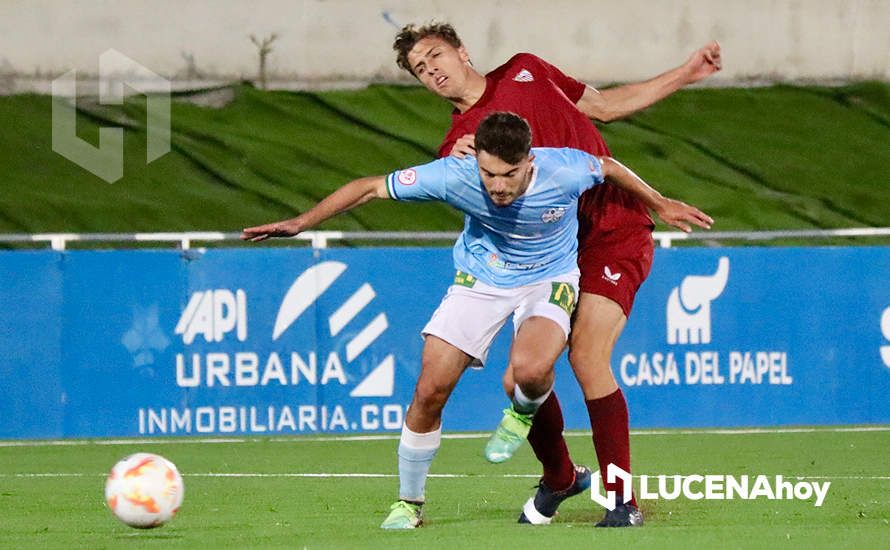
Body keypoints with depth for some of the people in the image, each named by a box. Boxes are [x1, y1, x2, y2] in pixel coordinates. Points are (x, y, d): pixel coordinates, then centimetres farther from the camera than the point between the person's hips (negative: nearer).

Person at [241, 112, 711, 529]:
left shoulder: (564, 172, -29)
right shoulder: (454, 176, -28)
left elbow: (608, 168, -5)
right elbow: (369, 188, -17)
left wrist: (661, 205, 10)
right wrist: (302, 222, -20)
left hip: (549, 279, -2)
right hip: (480, 280, 2)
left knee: (530, 368, -32)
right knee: (430, 389, -8)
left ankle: (524, 412, 7)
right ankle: (408, 502, 13)